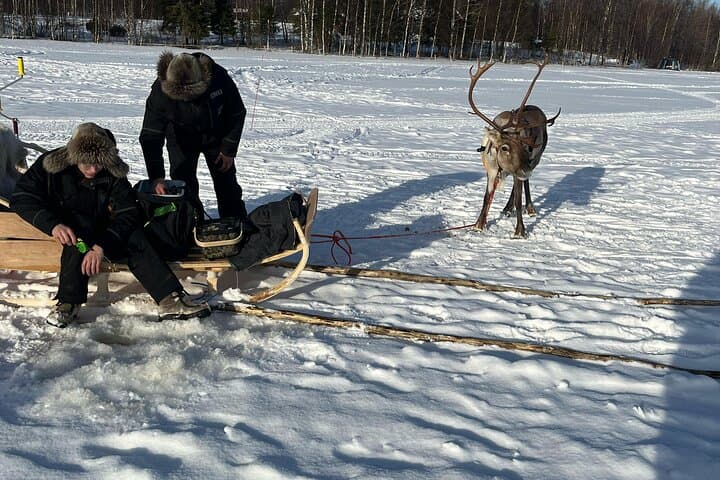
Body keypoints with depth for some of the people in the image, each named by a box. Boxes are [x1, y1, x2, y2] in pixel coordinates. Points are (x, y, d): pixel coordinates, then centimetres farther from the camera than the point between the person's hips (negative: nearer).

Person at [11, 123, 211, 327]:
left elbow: (127, 214, -21)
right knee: (82, 225, -35)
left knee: (134, 238, -26)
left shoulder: (114, 174, -15)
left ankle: (170, 300, -35)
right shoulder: (50, 165, -18)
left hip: (100, 229, 2)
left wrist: (101, 245, -37)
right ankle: (68, 302, -35)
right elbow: (22, 197, -18)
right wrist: (53, 224, -36)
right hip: (64, 225, -2)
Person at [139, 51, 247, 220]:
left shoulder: (219, 77, -31)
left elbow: (237, 112, -14)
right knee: (183, 183, -7)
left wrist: (229, 149, -12)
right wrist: (156, 177, -40)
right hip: (182, 140, -1)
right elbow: (150, 136, -31)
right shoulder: (160, 92, -33)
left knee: (227, 183, 8)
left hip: (216, 136, 1)